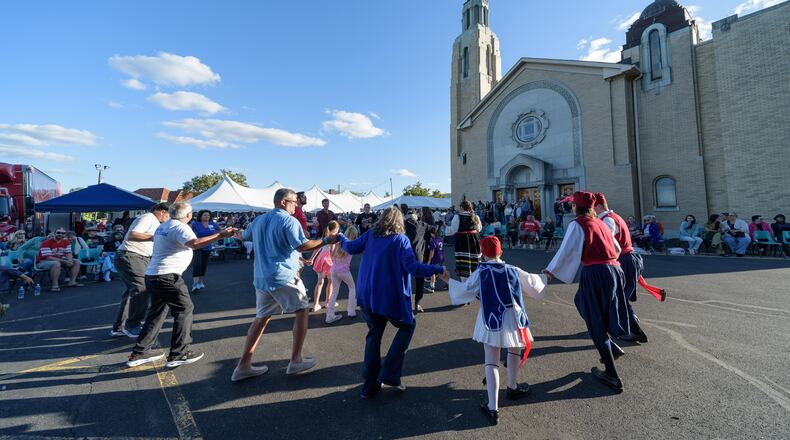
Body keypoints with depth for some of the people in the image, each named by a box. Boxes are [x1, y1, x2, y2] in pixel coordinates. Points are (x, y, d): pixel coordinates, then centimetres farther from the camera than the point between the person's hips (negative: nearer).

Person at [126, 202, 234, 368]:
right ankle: (178, 355, -1)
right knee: (185, 309, -3)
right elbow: (195, 243, -31)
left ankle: (138, 353, 23)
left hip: (152, 274, 10)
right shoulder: (179, 227, -13)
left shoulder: (163, 226, 15)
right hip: (167, 275, -10)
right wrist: (220, 235, -34)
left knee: (157, 312, 18)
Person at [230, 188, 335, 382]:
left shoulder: (259, 220, 13)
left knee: (261, 317, 17)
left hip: (261, 277, 8)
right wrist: (327, 240, -14)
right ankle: (295, 361, 11)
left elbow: (244, 237, 29)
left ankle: (243, 365, 19)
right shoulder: (289, 221, -12)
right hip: (284, 277, -7)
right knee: (302, 311, 7)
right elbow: (302, 246, -21)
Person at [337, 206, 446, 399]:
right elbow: (412, 266, -19)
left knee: (374, 334, 21)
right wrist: (439, 270, -15)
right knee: (408, 325, 20)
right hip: (391, 298, -5)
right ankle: (389, 374, 12)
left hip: (367, 296, 5)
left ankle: (369, 386, 24)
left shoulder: (371, 235, 2)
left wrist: (340, 237, 29)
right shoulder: (401, 239, -10)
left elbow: (351, 248, 9)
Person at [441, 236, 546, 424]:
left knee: (491, 362, 6)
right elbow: (533, 284, 13)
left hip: (490, 321, -2)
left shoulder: (480, 273, -8)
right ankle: (512, 388, 46)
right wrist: (544, 277, 35)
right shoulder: (513, 271, -1)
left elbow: (464, 290, -2)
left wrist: (449, 281, 14)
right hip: (512, 318, 2)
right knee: (514, 351, 28)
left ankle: (493, 407, 4)